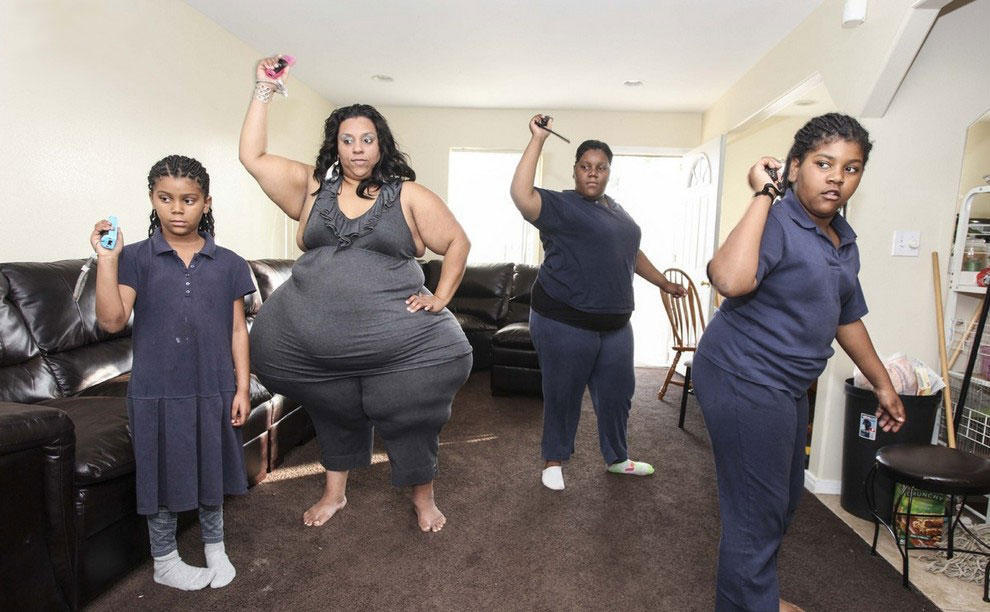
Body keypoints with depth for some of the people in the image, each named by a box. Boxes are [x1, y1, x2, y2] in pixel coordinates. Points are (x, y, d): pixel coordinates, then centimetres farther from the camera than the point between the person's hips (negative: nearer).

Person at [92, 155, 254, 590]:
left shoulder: (227, 264, 1)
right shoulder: (136, 259, -2)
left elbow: (237, 330, 2)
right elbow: (112, 320, -13)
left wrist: (242, 387, -1)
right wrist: (106, 259, -20)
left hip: (213, 390, 1)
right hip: (156, 392, -1)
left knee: (211, 472, 16)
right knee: (163, 475, 12)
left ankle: (215, 547, 38)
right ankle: (164, 562, 33)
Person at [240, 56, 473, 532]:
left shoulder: (408, 195, 1)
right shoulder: (313, 187, 8)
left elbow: (457, 243, 3)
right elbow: (252, 157, 5)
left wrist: (441, 298, -5)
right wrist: (263, 90, 5)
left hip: (396, 340, -2)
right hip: (313, 340, 3)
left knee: (411, 420, 3)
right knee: (334, 415, 19)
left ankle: (423, 497, 29)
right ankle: (334, 492, 42)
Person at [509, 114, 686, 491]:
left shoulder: (617, 211, 16)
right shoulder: (560, 206, -7)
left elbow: (632, 253, 29)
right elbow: (521, 195, -26)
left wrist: (664, 283, 34)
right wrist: (537, 140, -22)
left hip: (614, 324, 7)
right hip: (565, 323, -7)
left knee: (617, 393, 17)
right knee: (563, 395, 5)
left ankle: (616, 458, 37)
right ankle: (554, 460, 26)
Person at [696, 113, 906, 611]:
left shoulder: (843, 238, 10)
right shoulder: (776, 224, -18)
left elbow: (846, 315, 21)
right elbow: (730, 280, -39)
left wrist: (882, 383, 26)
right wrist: (762, 195, -29)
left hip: (787, 385, 10)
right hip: (743, 381, -10)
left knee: (784, 498, 24)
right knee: (757, 511, 0)